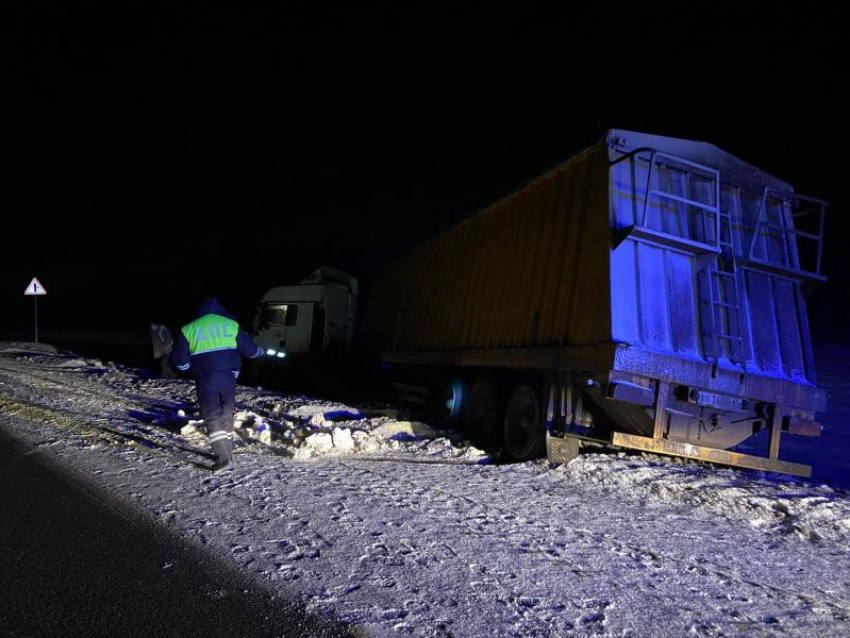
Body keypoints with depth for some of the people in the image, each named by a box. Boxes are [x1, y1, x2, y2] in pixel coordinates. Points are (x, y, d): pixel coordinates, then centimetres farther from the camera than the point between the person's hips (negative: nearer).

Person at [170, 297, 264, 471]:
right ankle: (228, 453, 25)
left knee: (212, 418, 2)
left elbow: (179, 360, 3)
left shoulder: (189, 329, 2)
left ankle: (223, 457, -8)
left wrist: (190, 366, 24)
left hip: (205, 380, -2)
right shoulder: (231, 325, 4)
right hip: (228, 378, 2)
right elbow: (250, 349, 11)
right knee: (226, 416, 17)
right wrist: (260, 351, 33)